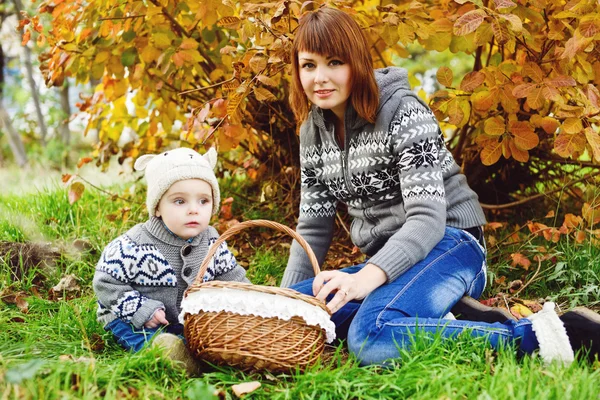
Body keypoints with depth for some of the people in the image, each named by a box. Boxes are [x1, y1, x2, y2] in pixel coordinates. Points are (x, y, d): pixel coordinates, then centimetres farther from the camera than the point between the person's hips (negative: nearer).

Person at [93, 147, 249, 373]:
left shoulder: (212, 242, -3)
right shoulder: (135, 246, -17)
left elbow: (233, 278, 9)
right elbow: (106, 283, -12)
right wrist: (142, 310, -21)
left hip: (191, 319, 5)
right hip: (133, 320, -5)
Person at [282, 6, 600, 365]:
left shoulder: (403, 112, -12)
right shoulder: (313, 131, 9)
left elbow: (427, 219, -20)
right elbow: (313, 227, 12)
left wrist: (368, 277, -37)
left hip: (447, 244, -7)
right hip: (389, 260, 7)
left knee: (371, 337, -36)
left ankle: (533, 335, -27)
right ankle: (429, 319, -11)